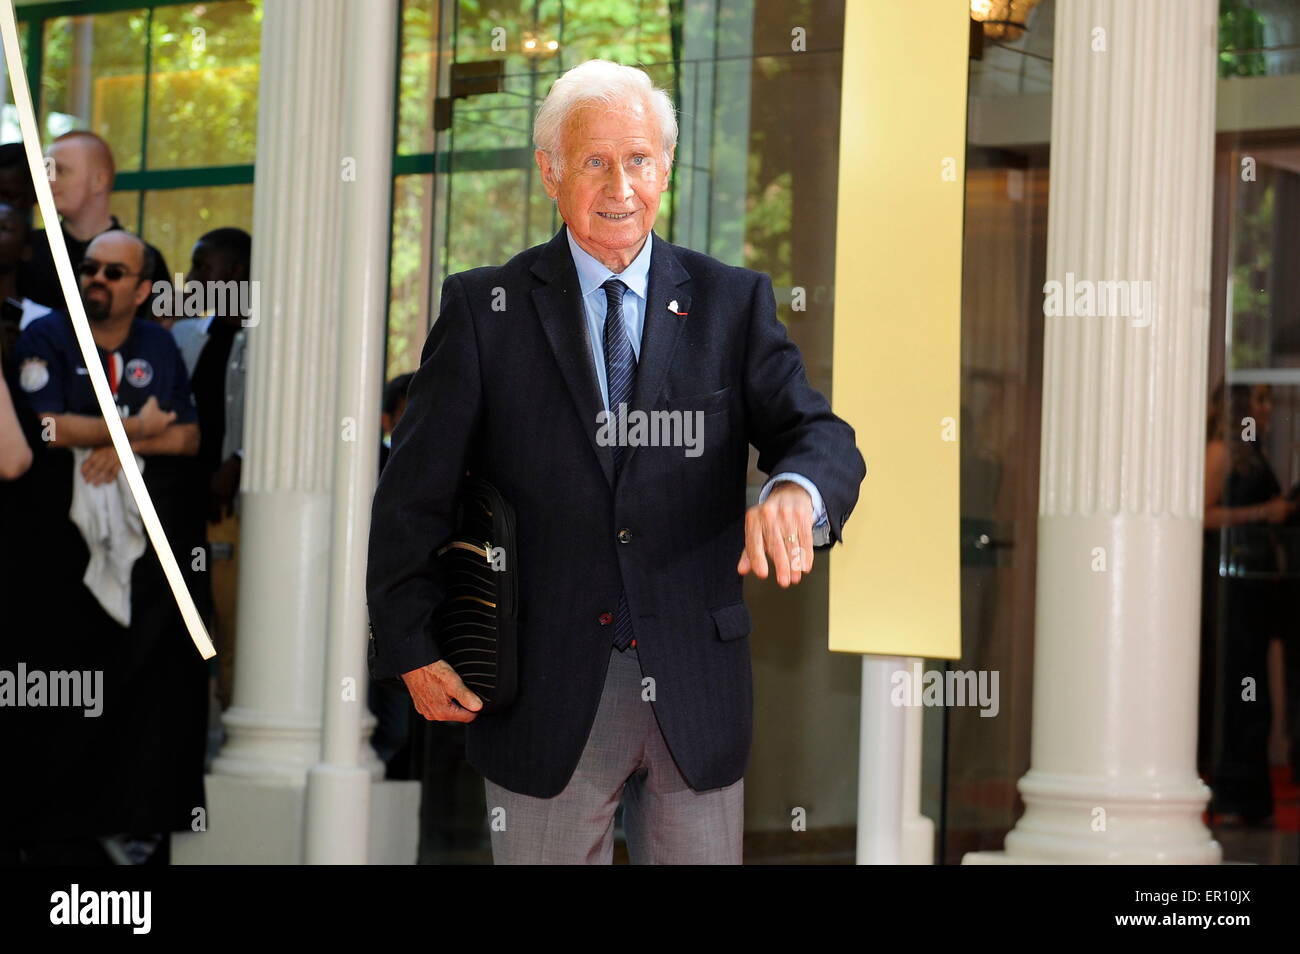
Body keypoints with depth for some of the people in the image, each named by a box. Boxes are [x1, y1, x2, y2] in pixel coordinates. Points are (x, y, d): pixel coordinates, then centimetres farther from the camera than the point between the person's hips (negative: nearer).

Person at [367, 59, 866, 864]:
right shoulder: (485, 308, 0)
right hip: (548, 696, -1)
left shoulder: (733, 302, 4)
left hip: (697, 690, 2)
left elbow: (820, 436, -6)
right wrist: (411, 646, -5)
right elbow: (414, 489, 1)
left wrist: (793, 492, -30)